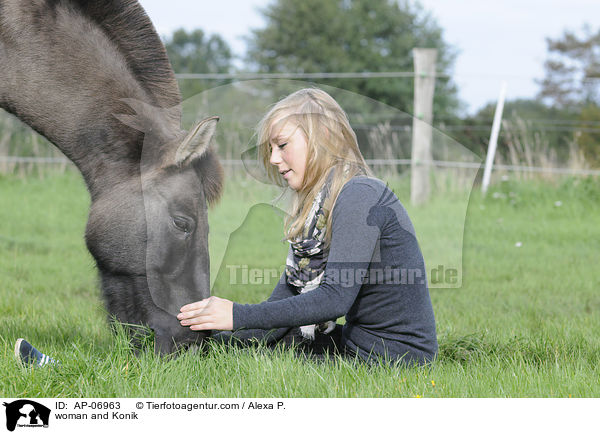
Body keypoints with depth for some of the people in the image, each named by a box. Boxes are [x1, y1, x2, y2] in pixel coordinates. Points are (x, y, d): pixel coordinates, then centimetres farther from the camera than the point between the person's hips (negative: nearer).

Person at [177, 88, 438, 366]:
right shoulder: (318, 203, 13)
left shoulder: (359, 197, -18)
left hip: (395, 360, -10)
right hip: (360, 345, 10)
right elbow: (288, 291, 9)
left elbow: (335, 299, -25)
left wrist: (239, 316, -24)